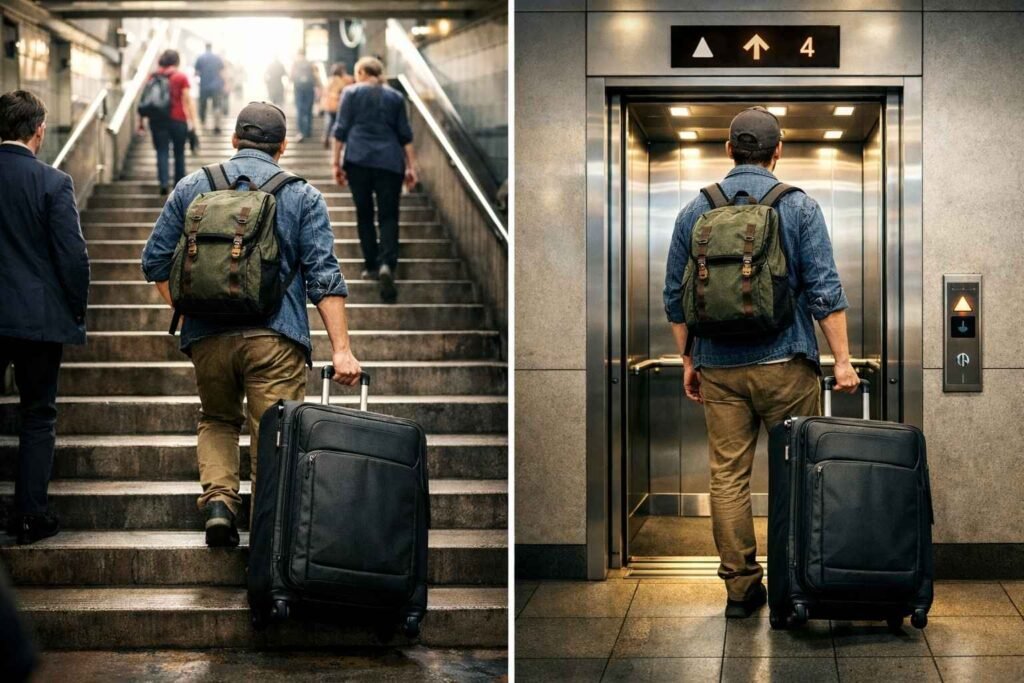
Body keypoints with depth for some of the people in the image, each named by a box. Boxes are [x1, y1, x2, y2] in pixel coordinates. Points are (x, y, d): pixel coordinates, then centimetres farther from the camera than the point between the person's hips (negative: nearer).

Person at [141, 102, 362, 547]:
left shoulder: (192, 187, 11)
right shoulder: (302, 196, 5)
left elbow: (156, 261, 10)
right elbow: (323, 276, -2)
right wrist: (341, 349, -4)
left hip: (207, 336, 2)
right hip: (275, 338, -2)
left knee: (217, 421, 23)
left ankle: (218, 499, 2)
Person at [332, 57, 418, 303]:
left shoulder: (351, 93, 6)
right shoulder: (396, 97, 12)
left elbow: (341, 130, 1)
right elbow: (405, 135, 9)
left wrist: (337, 163, 4)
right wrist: (411, 167, 11)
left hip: (358, 160, -1)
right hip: (389, 161, 1)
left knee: (364, 214, 11)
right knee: (388, 216, -2)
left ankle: (372, 266, 12)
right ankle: (387, 264, -23)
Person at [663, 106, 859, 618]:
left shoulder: (695, 211, 6)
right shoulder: (799, 207, -2)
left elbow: (676, 297, 9)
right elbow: (824, 291, -8)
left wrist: (688, 360, 18)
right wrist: (842, 360, -4)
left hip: (719, 367, 2)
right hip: (784, 363, -2)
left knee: (728, 476, 5)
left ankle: (740, 586, 6)